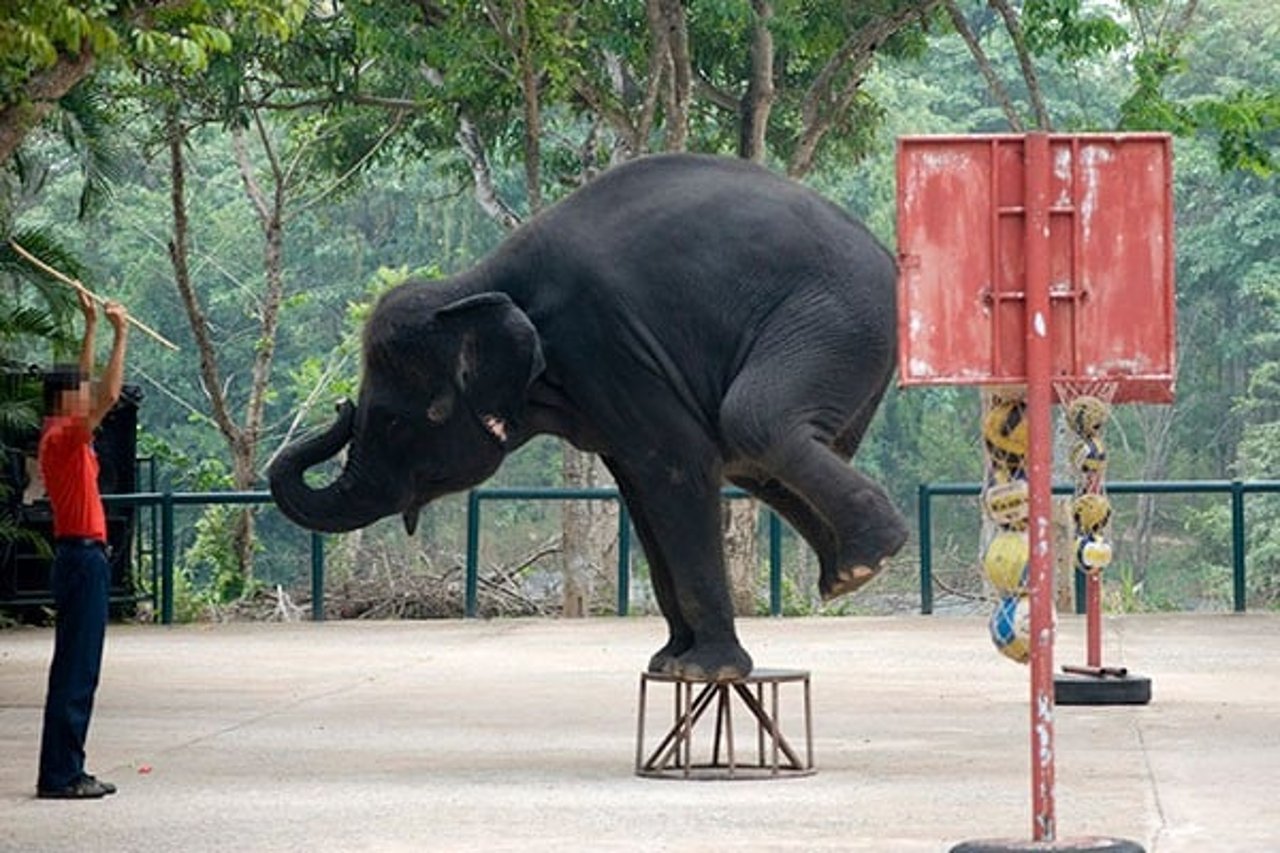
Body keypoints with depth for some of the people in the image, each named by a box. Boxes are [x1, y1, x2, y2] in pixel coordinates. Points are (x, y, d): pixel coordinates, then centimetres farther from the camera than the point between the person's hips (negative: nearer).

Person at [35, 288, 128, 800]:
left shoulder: (63, 436, 13)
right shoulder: (63, 438, -13)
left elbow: (88, 385, 28)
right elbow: (109, 396, -24)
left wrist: (91, 326, 28)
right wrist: (119, 334, -17)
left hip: (79, 557, 10)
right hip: (83, 556, -10)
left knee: (78, 669, 11)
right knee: (75, 670, -9)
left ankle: (65, 770, 13)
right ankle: (60, 775, -10)